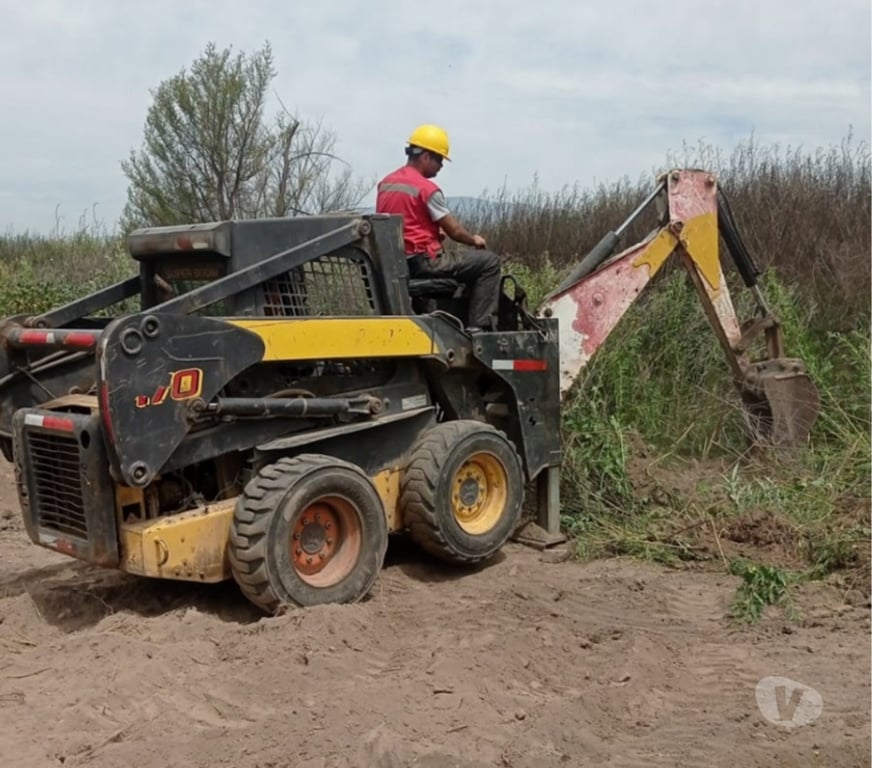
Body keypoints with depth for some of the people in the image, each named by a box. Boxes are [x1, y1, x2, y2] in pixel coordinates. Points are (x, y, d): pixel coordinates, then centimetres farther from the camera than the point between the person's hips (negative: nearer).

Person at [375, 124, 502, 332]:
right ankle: (477, 326, -11)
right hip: (422, 262, -9)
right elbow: (455, 231, -9)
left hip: (394, 263, 9)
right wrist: (474, 240, 10)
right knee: (489, 261, -6)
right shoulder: (427, 188, -14)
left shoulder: (385, 184, 10)